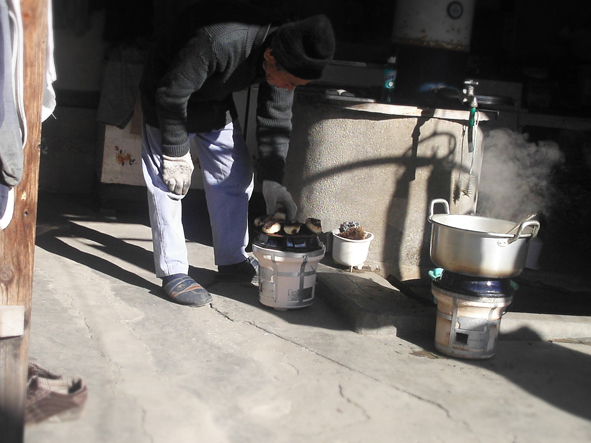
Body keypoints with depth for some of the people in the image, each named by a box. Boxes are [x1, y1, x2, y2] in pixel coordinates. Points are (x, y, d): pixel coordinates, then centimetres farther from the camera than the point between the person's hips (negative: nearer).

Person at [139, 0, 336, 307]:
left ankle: (232, 259, 21)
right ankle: (173, 273, -2)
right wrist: (176, 155, -23)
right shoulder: (217, 42, -43)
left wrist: (272, 180, -11)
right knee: (169, 182, -9)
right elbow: (172, 94, -31)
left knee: (235, 175, 7)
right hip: (167, 96, -6)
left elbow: (275, 120, -8)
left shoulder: (284, 61, -20)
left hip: (215, 100, 7)